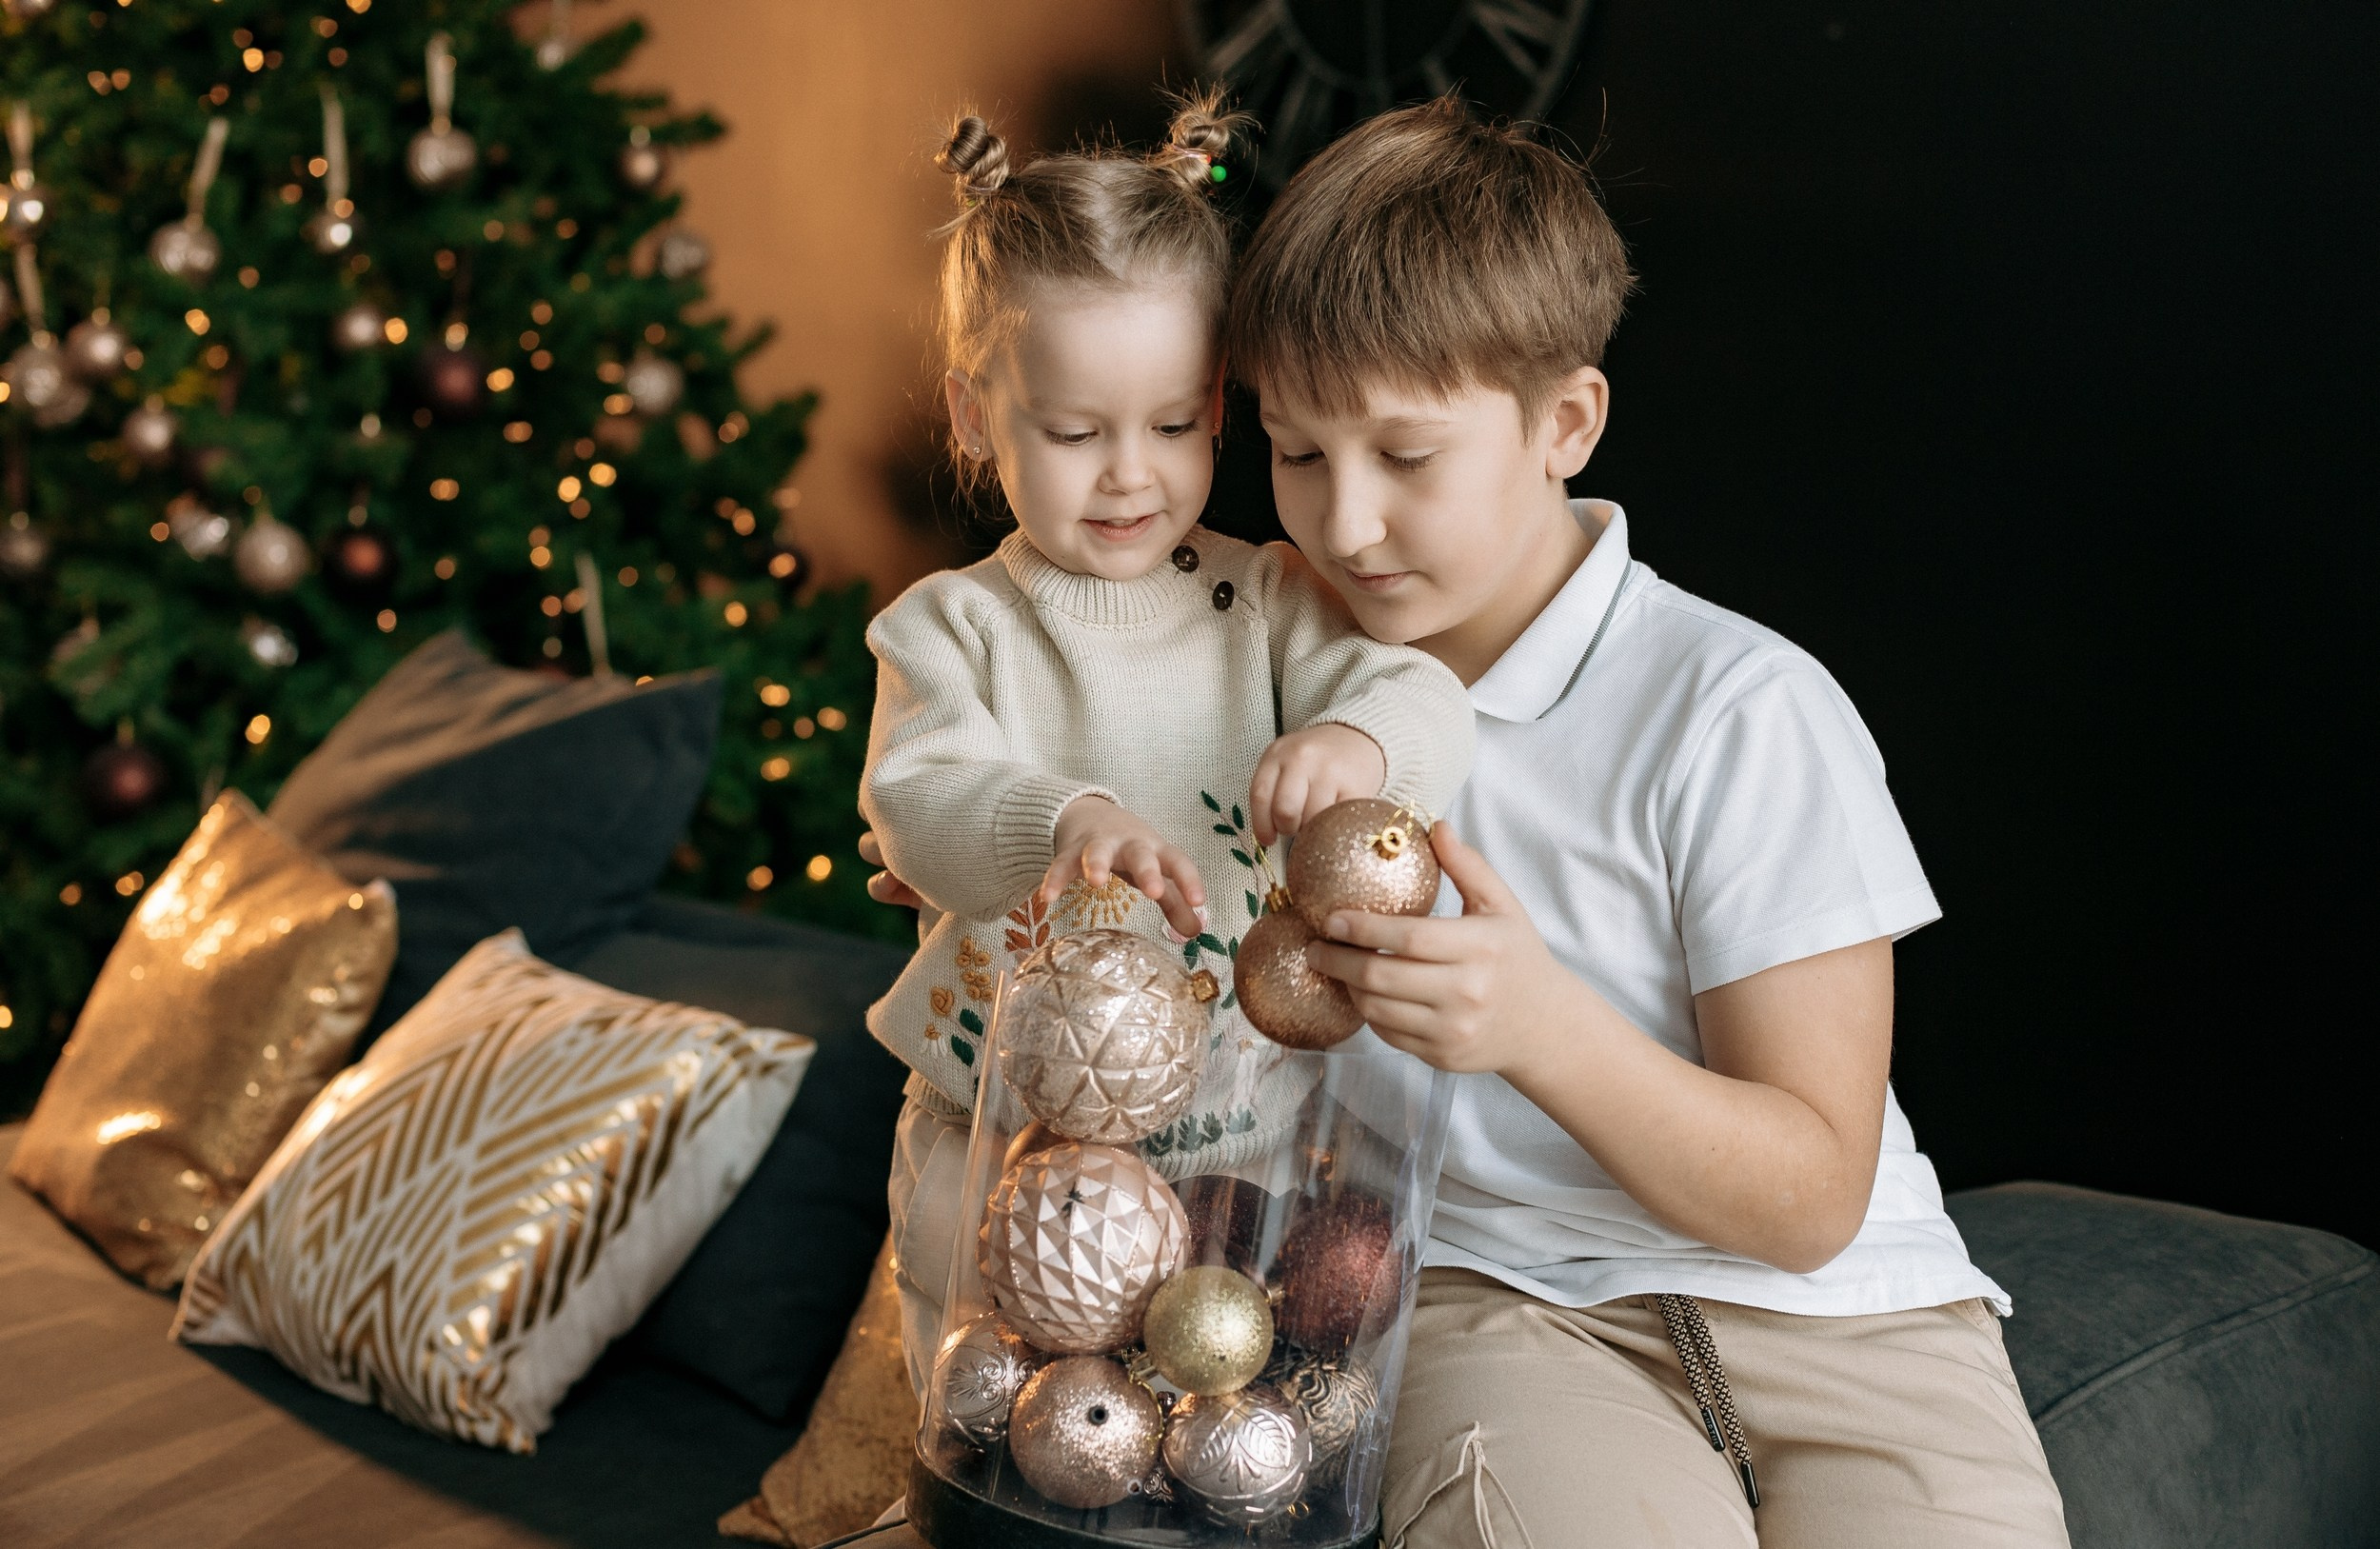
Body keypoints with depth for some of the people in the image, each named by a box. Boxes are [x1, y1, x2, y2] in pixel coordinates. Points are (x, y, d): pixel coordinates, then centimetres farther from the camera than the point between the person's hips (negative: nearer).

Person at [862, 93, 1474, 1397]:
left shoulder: (1264, 602, -1)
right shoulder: (954, 626, -3)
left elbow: (1424, 697, -14)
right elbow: (917, 797, -19)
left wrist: (1361, 737, -38)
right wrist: (1063, 822, -40)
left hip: (1240, 1126, 1)